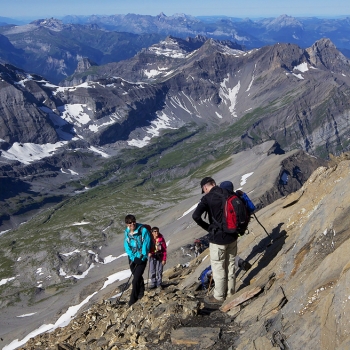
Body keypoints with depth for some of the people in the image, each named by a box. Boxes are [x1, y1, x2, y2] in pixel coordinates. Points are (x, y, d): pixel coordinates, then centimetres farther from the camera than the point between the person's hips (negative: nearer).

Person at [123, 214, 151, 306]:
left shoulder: (143, 230, -17)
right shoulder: (126, 232, -2)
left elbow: (146, 245, -15)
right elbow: (126, 246, -3)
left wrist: (141, 258, -17)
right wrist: (133, 258, -14)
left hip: (142, 258, -5)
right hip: (132, 258, 5)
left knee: (136, 280, -11)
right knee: (138, 277, 20)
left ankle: (133, 299, -1)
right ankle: (141, 293, 42)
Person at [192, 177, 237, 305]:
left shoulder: (207, 198, -14)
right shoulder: (229, 194, 2)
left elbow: (195, 216, -24)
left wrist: (207, 227, -9)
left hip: (217, 238, -6)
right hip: (232, 236, 6)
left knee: (218, 267, 6)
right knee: (230, 265, 18)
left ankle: (219, 296, 15)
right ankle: (230, 292, 30)